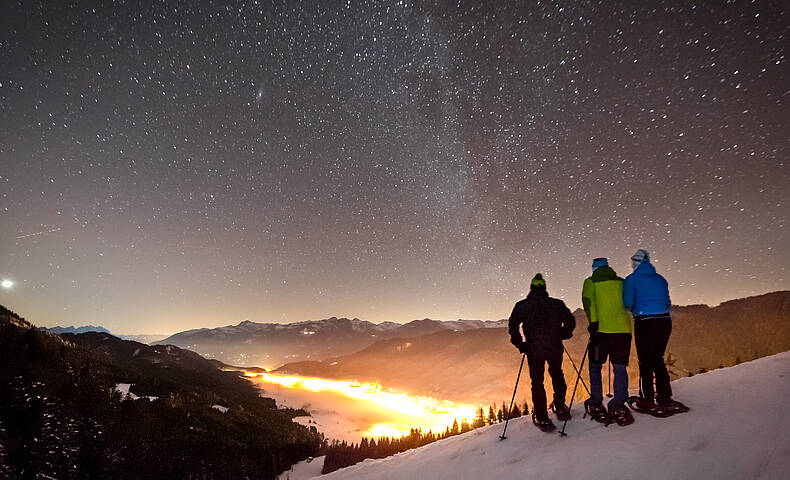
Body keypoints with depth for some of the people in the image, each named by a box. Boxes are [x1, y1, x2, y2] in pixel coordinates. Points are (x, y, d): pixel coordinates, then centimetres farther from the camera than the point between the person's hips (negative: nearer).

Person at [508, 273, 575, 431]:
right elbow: (570, 321, 3)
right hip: (555, 348, 2)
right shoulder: (556, 304, 3)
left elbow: (512, 326, -6)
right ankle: (560, 407, 31)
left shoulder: (522, 305, 0)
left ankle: (541, 417, 9)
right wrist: (561, 336, 16)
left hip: (533, 350, -2)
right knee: (557, 376, 25)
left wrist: (520, 344, 3)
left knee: (537, 382, 9)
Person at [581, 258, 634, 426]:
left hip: (603, 328, -3)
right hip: (623, 328, 3)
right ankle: (619, 406, -1)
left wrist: (593, 322, -12)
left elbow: (588, 300, -9)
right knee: (620, 367, 6)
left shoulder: (591, 282, 6)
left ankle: (596, 404, 8)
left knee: (595, 365, 9)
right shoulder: (621, 282, 17)